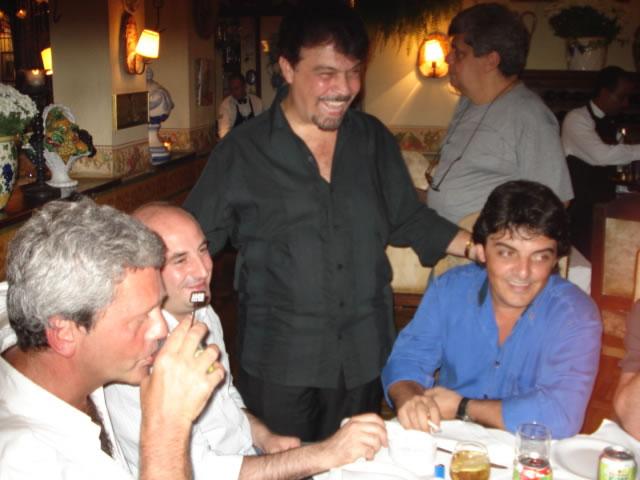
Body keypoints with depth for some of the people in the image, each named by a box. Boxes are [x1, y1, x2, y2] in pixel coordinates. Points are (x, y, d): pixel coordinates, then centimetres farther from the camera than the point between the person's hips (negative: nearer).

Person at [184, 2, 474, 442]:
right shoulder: (242, 152, -7)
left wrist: (480, 248, 0)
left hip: (365, 357, 3)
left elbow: (410, 220, 12)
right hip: (280, 363, -3)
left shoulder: (374, 140, 4)